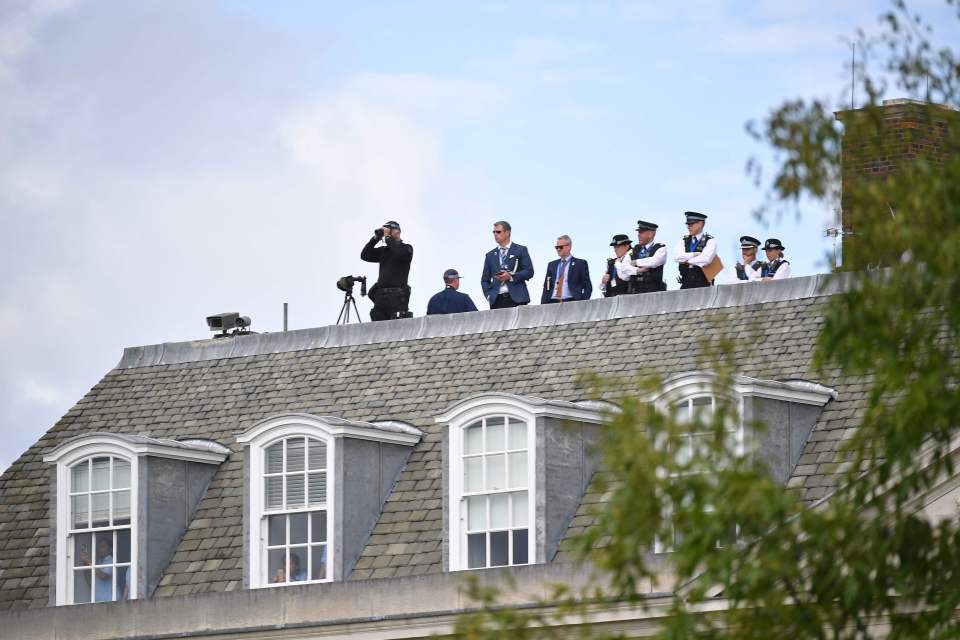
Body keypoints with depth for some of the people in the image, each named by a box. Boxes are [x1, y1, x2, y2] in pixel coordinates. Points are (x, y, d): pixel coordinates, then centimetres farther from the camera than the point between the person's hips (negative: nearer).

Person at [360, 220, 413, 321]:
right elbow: (364, 256, 15)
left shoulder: (406, 248, 7)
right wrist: (375, 238, 6)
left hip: (397, 296, -6)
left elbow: (400, 254, -16)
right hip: (380, 295, 6)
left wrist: (388, 238, -5)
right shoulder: (383, 250, 22)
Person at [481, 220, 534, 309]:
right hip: (497, 301, 3)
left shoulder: (520, 250, 9)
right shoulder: (490, 255, 19)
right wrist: (488, 295, 1)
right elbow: (485, 279, 19)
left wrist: (511, 277, -12)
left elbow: (529, 271, 1)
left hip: (516, 299, -3)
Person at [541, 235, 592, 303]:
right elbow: (546, 287, 18)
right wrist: (543, 305, 4)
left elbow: (587, 287, 4)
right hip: (553, 303, 4)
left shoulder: (580, 264, 7)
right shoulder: (552, 265, 19)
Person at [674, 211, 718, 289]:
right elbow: (678, 257, -3)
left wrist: (687, 261, -4)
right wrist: (696, 254, -10)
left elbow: (706, 259, -15)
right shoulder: (684, 241, 15)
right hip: (686, 285, 4)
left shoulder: (710, 241, 2)